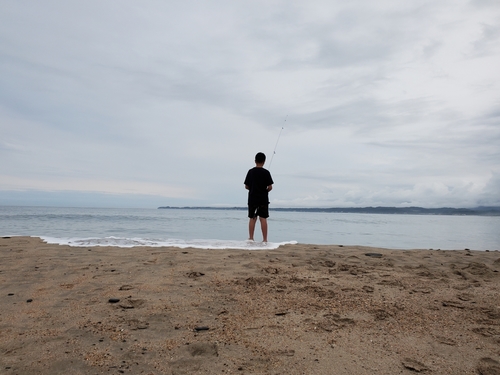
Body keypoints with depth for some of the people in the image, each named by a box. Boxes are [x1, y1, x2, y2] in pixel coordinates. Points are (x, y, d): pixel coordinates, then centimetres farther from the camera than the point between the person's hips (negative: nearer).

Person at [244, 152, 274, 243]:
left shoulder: (251, 171, 1)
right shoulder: (266, 172, -7)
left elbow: (246, 186, 2)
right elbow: (270, 187, -11)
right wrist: (266, 190, 10)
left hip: (252, 198, 2)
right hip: (263, 199, -2)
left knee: (252, 218, 9)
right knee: (263, 219, 0)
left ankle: (251, 238, 11)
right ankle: (265, 239, 2)